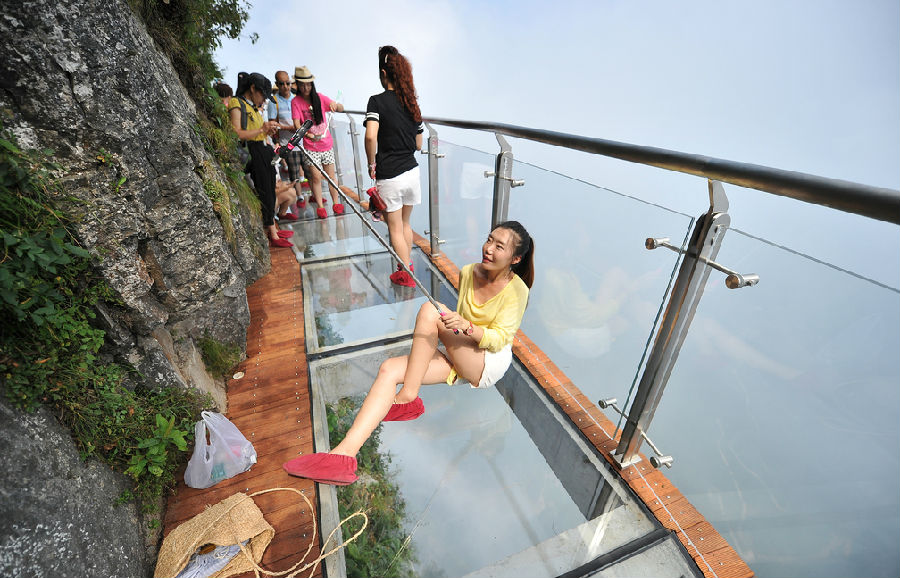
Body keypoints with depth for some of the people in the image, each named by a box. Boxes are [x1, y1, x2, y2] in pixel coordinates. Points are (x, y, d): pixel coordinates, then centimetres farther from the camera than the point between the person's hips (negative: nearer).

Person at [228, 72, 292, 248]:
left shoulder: (253, 107, 21)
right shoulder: (236, 104, -7)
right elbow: (237, 134, -19)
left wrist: (268, 129, 11)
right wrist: (261, 130, -17)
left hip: (265, 152, 9)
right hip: (254, 154, -9)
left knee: (270, 190, 10)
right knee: (264, 193, -9)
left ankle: (272, 229, 19)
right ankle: (272, 236, -6)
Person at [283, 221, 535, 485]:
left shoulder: (516, 289, -13)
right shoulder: (468, 273, 3)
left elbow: (500, 339, -18)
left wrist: (467, 327, -35)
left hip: (492, 362, -6)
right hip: (461, 361, 6)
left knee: (429, 311, -28)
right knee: (389, 369, -19)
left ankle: (407, 397, -16)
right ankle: (347, 451, -27)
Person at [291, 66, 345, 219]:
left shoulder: (319, 98, 3)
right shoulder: (295, 102, -4)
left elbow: (341, 109, -1)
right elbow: (297, 125, -13)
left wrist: (335, 105, -25)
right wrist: (308, 135, -32)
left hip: (326, 144, 2)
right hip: (310, 147, -2)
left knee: (331, 176, 6)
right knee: (316, 178, -3)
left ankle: (336, 203, 20)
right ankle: (320, 206, 10)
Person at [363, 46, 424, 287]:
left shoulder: (377, 101, -9)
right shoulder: (412, 103, 8)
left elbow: (371, 136, -24)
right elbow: (418, 144, 13)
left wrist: (371, 163, -10)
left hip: (388, 176, -6)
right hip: (411, 171, 6)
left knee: (395, 229, 8)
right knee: (405, 223, 21)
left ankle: (405, 275, 19)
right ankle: (407, 266, 35)